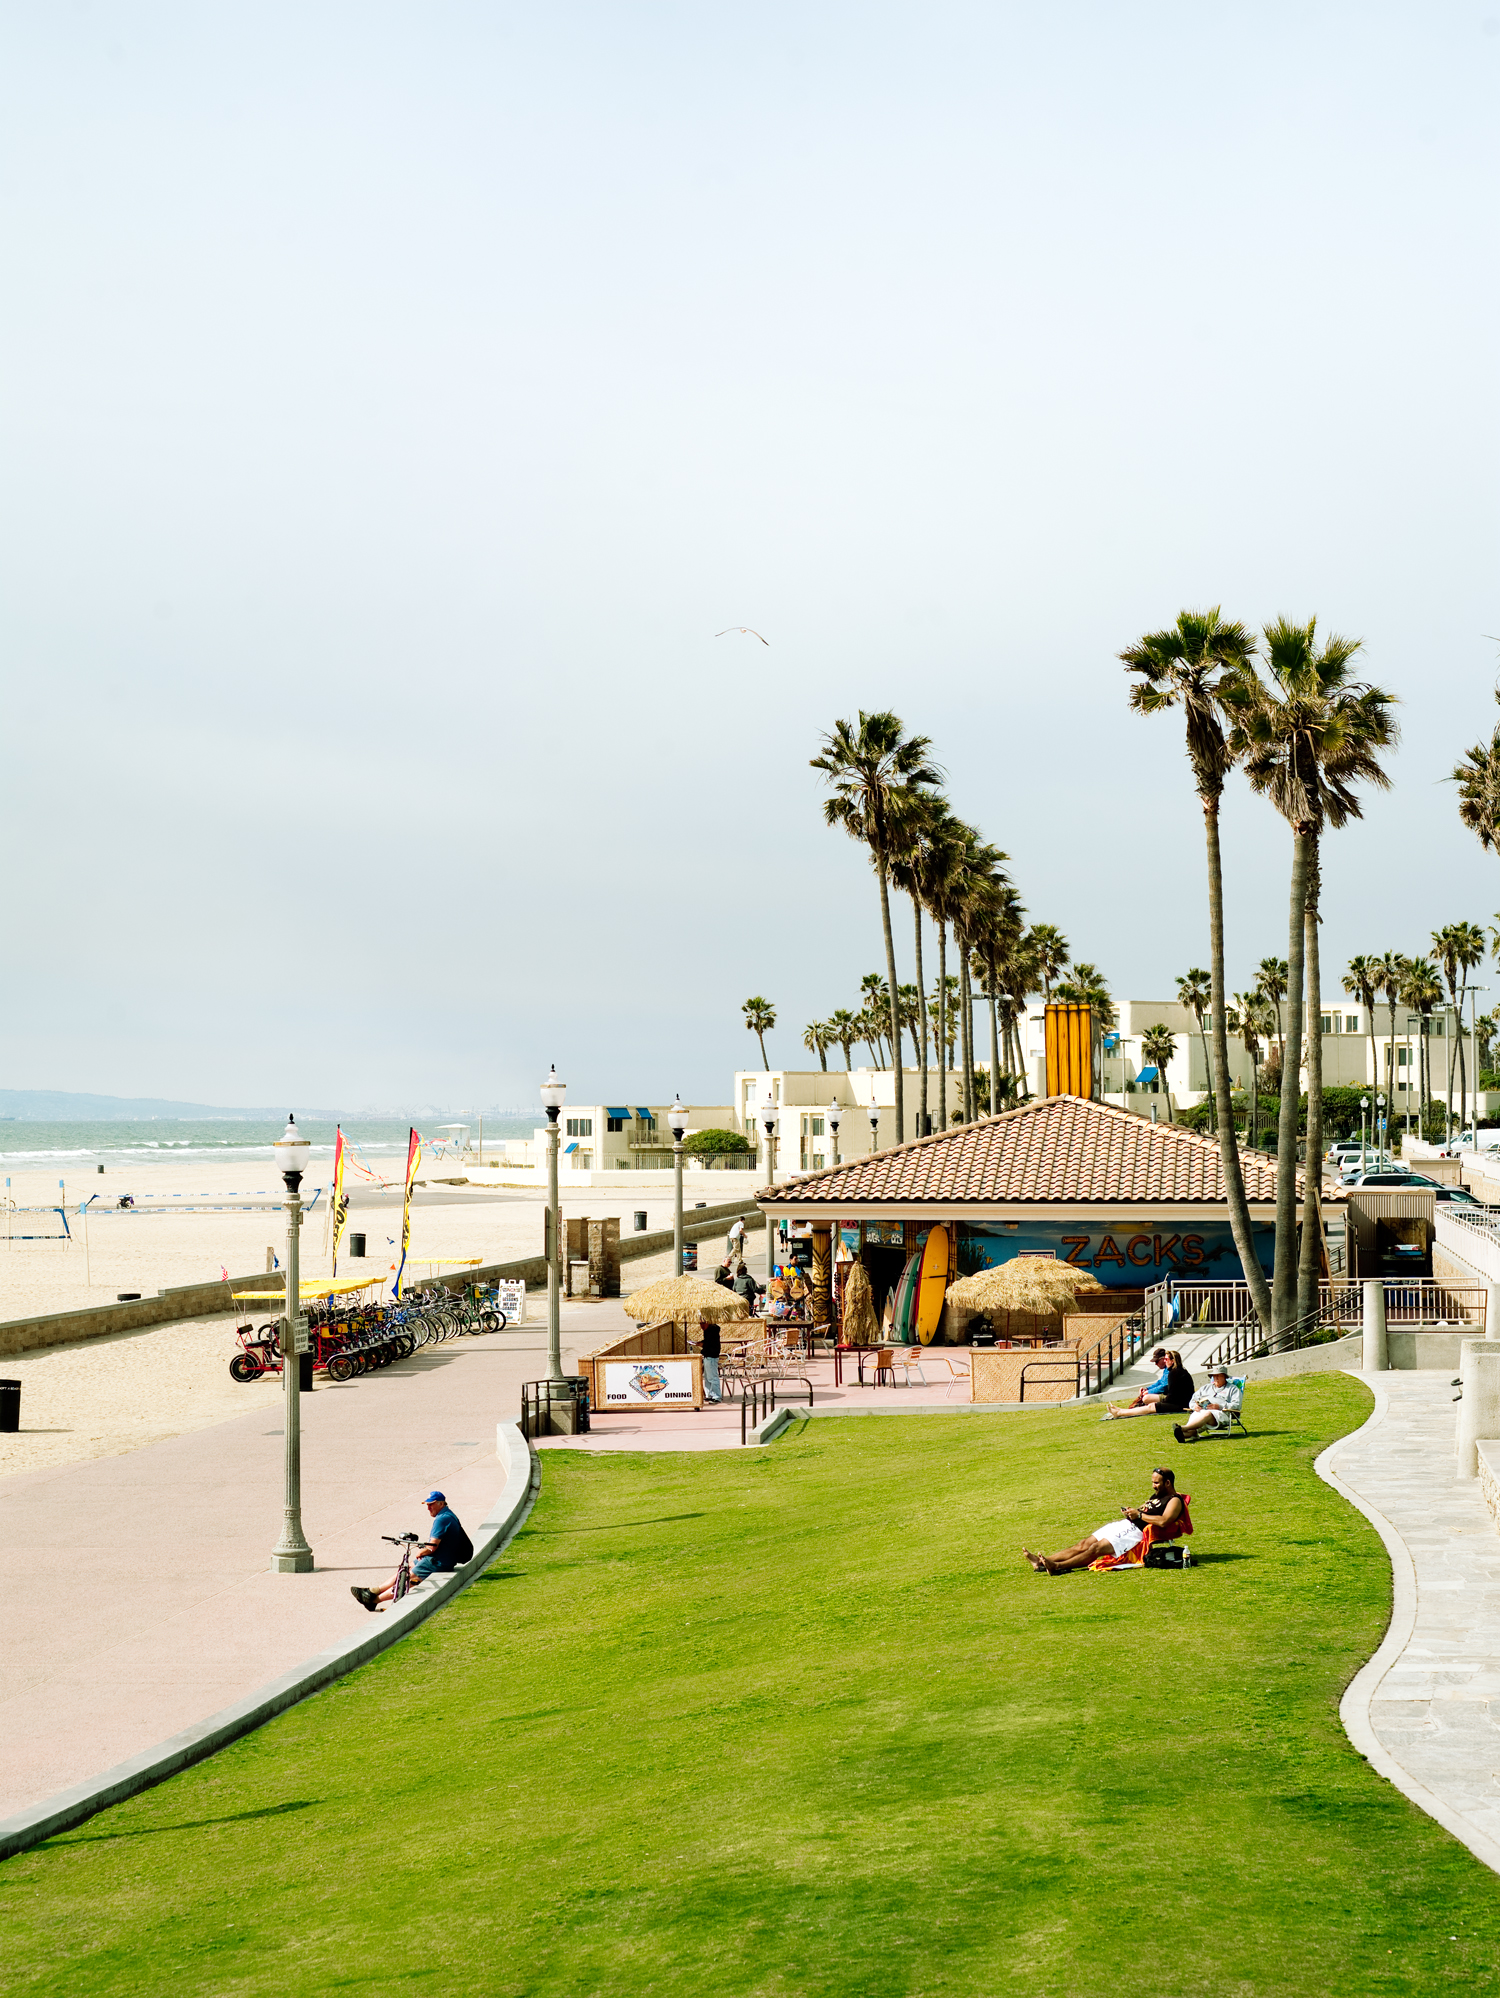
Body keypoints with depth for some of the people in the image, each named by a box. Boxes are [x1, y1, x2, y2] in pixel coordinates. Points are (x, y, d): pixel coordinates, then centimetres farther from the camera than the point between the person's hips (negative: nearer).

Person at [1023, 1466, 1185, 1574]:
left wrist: (1139, 1514, -17)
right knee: (1084, 1544, -4)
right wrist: (1131, 1511, 9)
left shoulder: (1174, 1501, -6)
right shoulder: (1157, 1495, 25)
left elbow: (1163, 1521, -23)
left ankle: (1057, 1566, -34)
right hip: (1125, 1524, 9)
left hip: (1137, 1531, -9)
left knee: (1097, 1548, -23)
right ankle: (1043, 1561, -13)